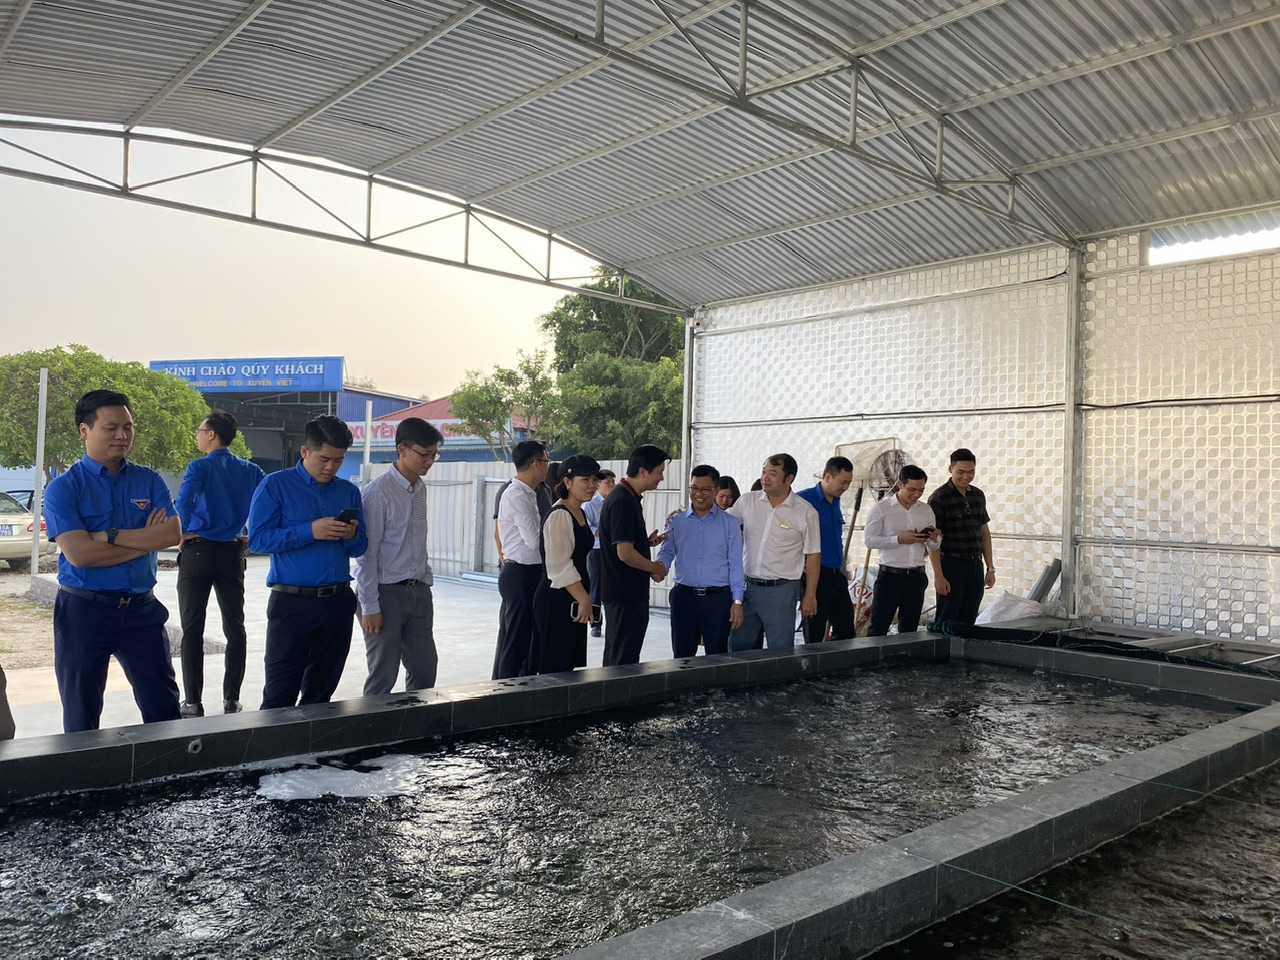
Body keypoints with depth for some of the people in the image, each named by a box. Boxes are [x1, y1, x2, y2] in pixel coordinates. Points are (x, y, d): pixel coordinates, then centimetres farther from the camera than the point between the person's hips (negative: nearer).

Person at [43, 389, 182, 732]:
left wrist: (111, 535, -17)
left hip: (142, 608, 3)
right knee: (81, 713, 12)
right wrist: (146, 540, -12)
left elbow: (173, 534, -10)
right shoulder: (63, 488, -6)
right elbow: (78, 554, -18)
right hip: (84, 610, -2)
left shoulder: (149, 481, 4)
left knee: (164, 706, 9)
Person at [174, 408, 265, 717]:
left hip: (198, 552, -4)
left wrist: (184, 533, -10)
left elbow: (183, 501, -25)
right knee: (235, 628, 10)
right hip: (233, 554, 4)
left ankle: (193, 703, 5)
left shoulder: (199, 467, -7)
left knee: (192, 630, 4)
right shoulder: (250, 471, 6)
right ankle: (231, 700, 12)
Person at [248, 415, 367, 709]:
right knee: (280, 693, -2)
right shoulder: (275, 486, -1)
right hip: (292, 601, -4)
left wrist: (352, 536, -9)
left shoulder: (349, 491, 11)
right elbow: (257, 539, -10)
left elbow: (360, 548, 15)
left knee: (322, 690, 13)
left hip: (339, 600, 4)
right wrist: (309, 531, -19)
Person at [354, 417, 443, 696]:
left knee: (425, 667, 10)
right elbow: (366, 553, -15)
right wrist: (370, 607, -14)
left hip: (418, 591, 7)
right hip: (386, 593, -7)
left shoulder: (421, 489, 8)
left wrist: (425, 583, 14)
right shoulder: (377, 493, -15)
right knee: (384, 675, 0)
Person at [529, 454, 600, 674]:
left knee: (568, 665, 11)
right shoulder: (559, 516, -15)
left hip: (573, 601, 9)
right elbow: (559, 566, -21)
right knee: (555, 665, -6)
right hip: (556, 600, -9)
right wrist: (584, 599, -20)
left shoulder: (580, 513, 13)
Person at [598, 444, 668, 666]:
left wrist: (647, 541, 8)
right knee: (624, 661, -2)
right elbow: (625, 553, -25)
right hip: (626, 596, -10)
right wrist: (655, 568, -10)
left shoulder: (629, 498, 12)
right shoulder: (622, 502, -20)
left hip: (628, 593, 10)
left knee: (616, 657, 18)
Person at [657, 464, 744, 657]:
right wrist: (660, 566, -19)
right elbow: (667, 551, 5)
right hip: (683, 596, 2)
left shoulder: (729, 524, 3)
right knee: (682, 656, 10)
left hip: (718, 598, -2)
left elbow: (735, 564, 2)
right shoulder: (676, 521, 8)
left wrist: (737, 601, -4)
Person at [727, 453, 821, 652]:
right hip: (747, 587, 4)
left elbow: (813, 557, -2)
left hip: (781, 590, -3)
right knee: (739, 648, 12)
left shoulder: (805, 512, -6)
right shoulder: (747, 502, 2)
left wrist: (810, 596, -2)